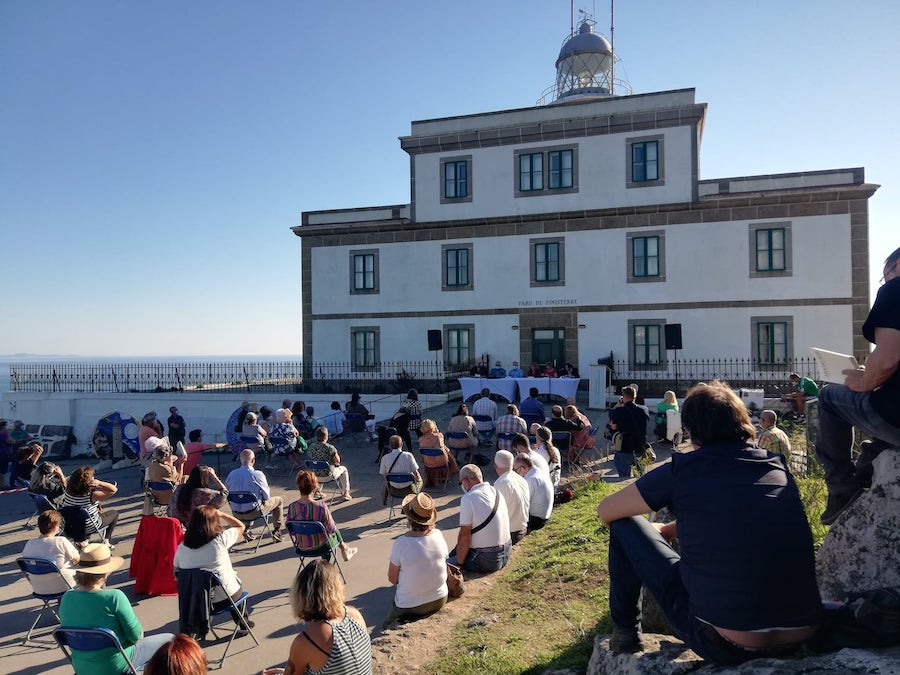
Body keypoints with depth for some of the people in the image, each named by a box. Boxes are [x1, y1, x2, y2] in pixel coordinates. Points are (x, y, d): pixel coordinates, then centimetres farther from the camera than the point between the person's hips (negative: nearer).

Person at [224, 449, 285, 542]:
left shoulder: (231, 474, -7)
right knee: (279, 500, 18)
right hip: (254, 512, -5)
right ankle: (276, 531, 21)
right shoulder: (258, 475, -20)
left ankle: (245, 529, 32)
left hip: (235, 513, 5)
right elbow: (266, 496, -10)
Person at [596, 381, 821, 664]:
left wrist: (654, 531, 27)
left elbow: (606, 511, 6)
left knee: (624, 526, 9)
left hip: (723, 644, -5)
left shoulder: (682, 468, -7)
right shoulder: (778, 465, 6)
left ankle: (624, 632, 24)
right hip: (800, 637, 5)